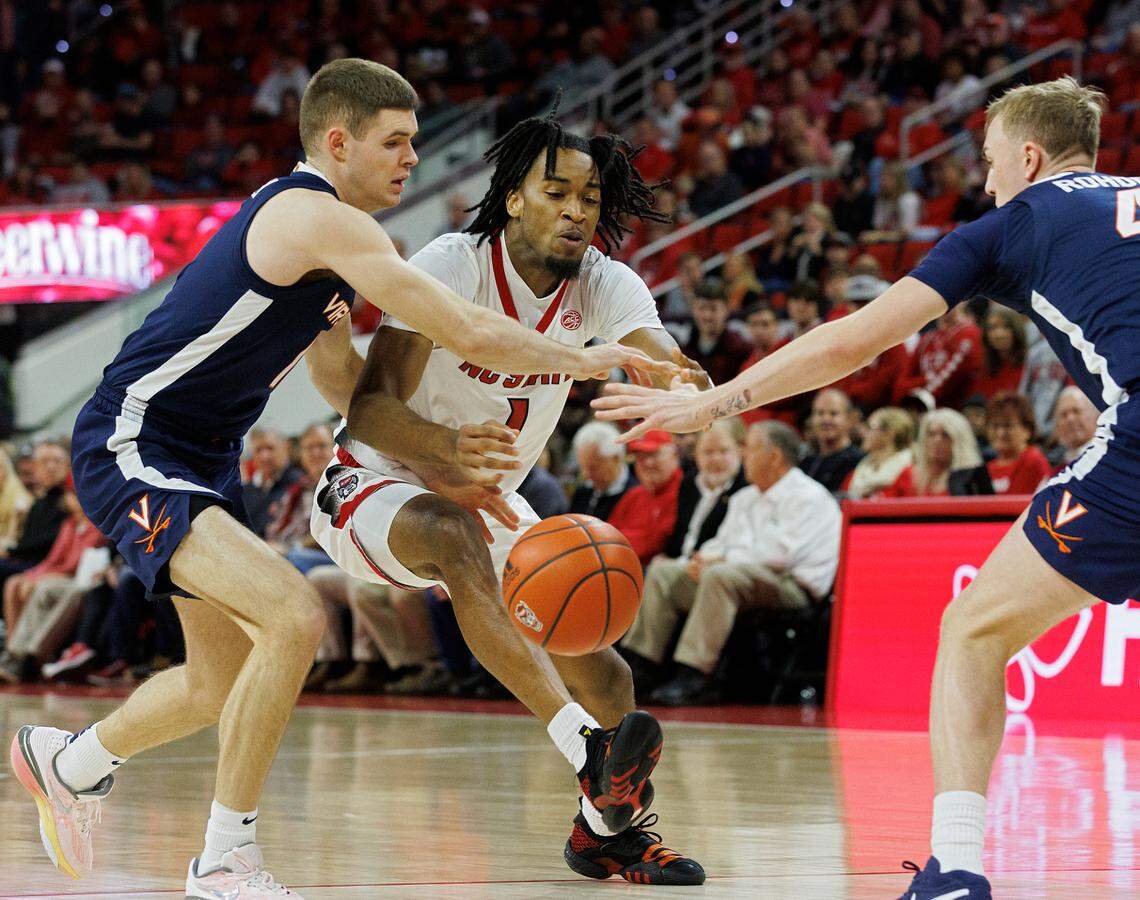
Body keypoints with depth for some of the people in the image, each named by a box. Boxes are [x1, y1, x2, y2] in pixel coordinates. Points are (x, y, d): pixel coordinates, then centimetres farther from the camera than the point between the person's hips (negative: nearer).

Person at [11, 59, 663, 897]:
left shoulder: (313, 228, 12)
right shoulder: (320, 218, -20)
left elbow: (344, 388, 21)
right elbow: (469, 333, -24)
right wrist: (585, 358, -12)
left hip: (205, 459, 11)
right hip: (133, 451, -11)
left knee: (222, 684, 19)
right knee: (293, 616, -26)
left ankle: (67, 761, 46)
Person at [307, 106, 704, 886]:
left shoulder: (601, 285, -10)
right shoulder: (452, 267, -24)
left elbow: (663, 355, -30)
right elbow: (369, 410, -30)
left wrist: (687, 384, -56)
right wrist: (450, 447, -51)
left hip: (487, 500, 6)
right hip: (374, 490, -6)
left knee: (604, 674, -2)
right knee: (456, 536, -40)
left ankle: (606, 828, 28)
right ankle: (590, 755, -53)